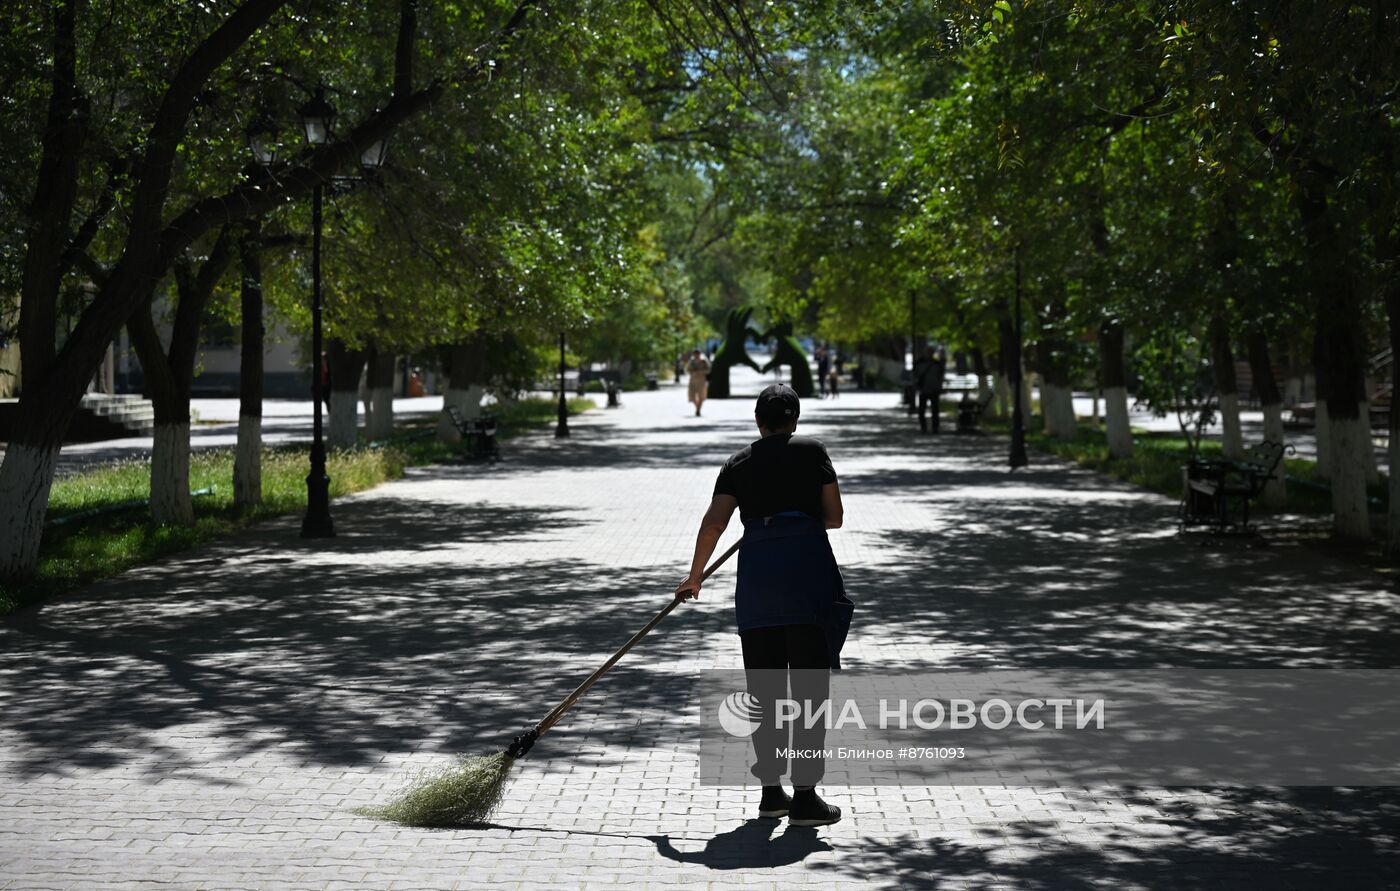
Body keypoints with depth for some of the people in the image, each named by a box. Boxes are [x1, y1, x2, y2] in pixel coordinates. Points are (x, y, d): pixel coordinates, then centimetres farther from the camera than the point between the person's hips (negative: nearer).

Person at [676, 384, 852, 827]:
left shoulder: (738, 463, 13)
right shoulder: (811, 450, 8)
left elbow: (713, 523, 3)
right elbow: (834, 517, 7)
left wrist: (694, 577, 13)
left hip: (755, 569, 3)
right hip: (807, 566, -3)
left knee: (764, 690, 11)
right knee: (810, 688, 0)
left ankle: (771, 791, 17)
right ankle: (805, 796, -2)